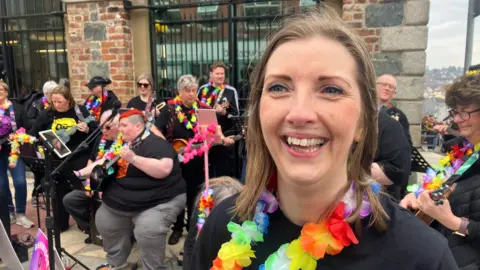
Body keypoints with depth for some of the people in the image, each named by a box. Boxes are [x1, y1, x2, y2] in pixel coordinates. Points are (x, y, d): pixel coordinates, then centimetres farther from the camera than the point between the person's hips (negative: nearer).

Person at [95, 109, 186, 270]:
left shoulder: (155, 143, -17)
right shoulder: (125, 144, 11)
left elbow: (164, 169, -33)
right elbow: (119, 171, 27)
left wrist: (134, 158, -32)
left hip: (159, 201, -9)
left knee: (147, 231, -28)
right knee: (104, 222, 15)